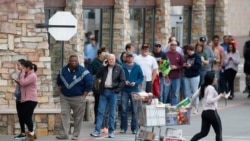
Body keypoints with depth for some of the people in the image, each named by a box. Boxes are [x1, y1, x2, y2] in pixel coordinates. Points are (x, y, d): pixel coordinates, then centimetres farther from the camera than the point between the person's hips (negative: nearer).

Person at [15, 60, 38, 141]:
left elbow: (23, 83, -20)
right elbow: (23, 84, 24)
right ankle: (32, 133, 20)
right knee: (22, 117, 10)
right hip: (25, 100, 10)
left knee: (27, 117, -8)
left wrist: (23, 73, -10)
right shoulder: (28, 75, 19)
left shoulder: (32, 75, -12)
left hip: (30, 100, -10)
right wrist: (17, 81, 8)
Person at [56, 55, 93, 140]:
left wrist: (83, 96, -10)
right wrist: (61, 92, 10)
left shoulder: (83, 72, -11)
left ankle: (76, 135, 9)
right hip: (65, 97, 3)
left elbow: (89, 85, -9)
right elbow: (59, 82, 19)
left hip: (78, 98, -3)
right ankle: (63, 134, -6)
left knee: (78, 117, 1)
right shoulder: (63, 71, 2)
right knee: (64, 114, -7)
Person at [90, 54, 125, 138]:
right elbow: (97, 76, 11)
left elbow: (122, 81, -1)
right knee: (100, 112, -2)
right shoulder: (103, 68, 10)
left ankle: (111, 131, 8)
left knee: (112, 113, 3)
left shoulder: (119, 69, 3)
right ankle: (97, 131, -3)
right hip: (104, 91, 2)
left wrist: (117, 90, -8)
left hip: (113, 92, -2)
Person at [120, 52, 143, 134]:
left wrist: (135, 83, -11)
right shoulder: (122, 67, 2)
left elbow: (141, 78, 5)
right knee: (124, 109, -2)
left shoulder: (137, 67, 5)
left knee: (134, 110, 2)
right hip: (125, 90, -1)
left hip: (134, 90, 1)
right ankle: (123, 128, 4)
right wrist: (124, 82, -13)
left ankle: (134, 128, 7)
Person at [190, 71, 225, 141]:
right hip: (212, 112, -8)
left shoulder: (202, 87, 11)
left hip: (204, 112, 8)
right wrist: (219, 96, -16)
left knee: (203, 133, 14)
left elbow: (194, 96, 10)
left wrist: (193, 104, 28)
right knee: (218, 132, 3)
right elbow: (209, 100, -24)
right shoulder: (211, 88, -14)